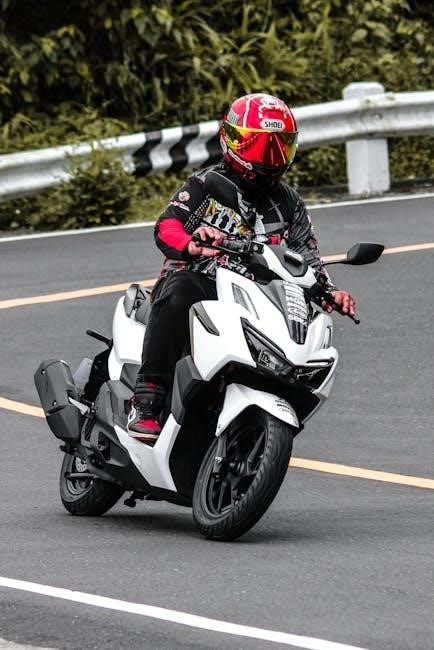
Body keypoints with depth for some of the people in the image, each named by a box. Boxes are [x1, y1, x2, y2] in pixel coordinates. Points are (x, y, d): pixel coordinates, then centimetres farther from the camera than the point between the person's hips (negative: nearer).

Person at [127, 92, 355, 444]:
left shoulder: (289, 204, 20)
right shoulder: (206, 184, 5)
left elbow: (308, 257, 20)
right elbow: (166, 225, -9)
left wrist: (331, 293, -1)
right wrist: (190, 243, -34)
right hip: (196, 280, -4)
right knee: (178, 295, -39)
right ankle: (147, 398, -38)